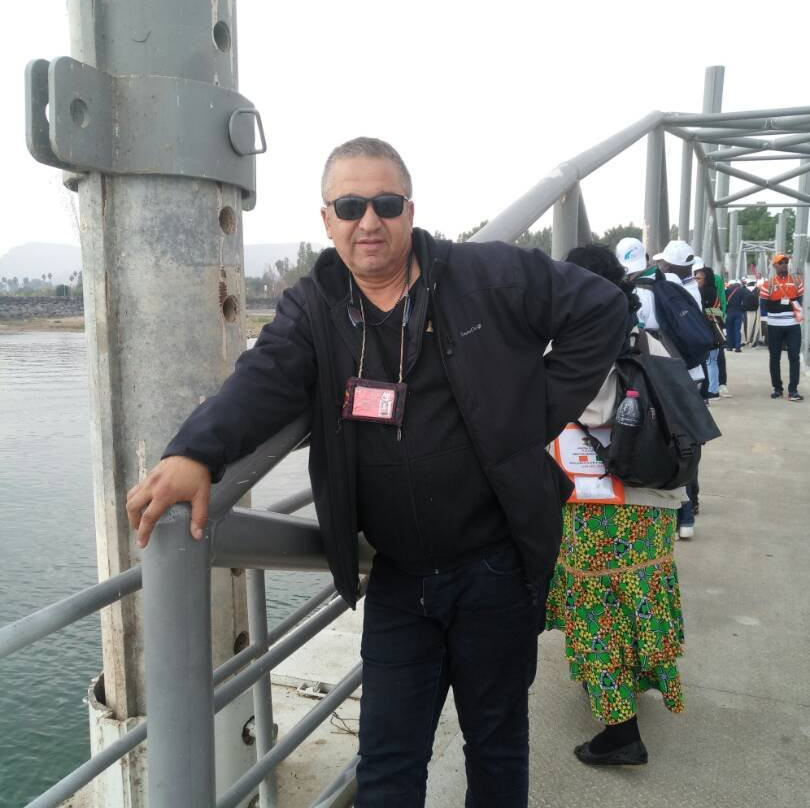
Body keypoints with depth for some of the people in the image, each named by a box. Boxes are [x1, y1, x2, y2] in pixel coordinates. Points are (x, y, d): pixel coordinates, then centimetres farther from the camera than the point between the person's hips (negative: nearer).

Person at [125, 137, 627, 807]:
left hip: (496, 569, -1)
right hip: (398, 578, 2)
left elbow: (600, 306, -1)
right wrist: (195, 454, -38)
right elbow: (263, 381, -18)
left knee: (498, 744, 19)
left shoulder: (489, 276, -7)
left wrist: (542, 412, -6)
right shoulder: (311, 311, 0)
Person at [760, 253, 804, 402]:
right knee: (775, 358, 7)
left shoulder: (797, 280, 6)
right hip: (774, 326, 0)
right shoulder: (768, 283, 1)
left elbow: (800, 300, 14)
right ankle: (777, 388, 18)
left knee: (794, 357, -4)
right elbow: (763, 304, 3)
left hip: (793, 325, 1)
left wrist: (798, 314, 7)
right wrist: (765, 322, -2)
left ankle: (793, 391, -3)